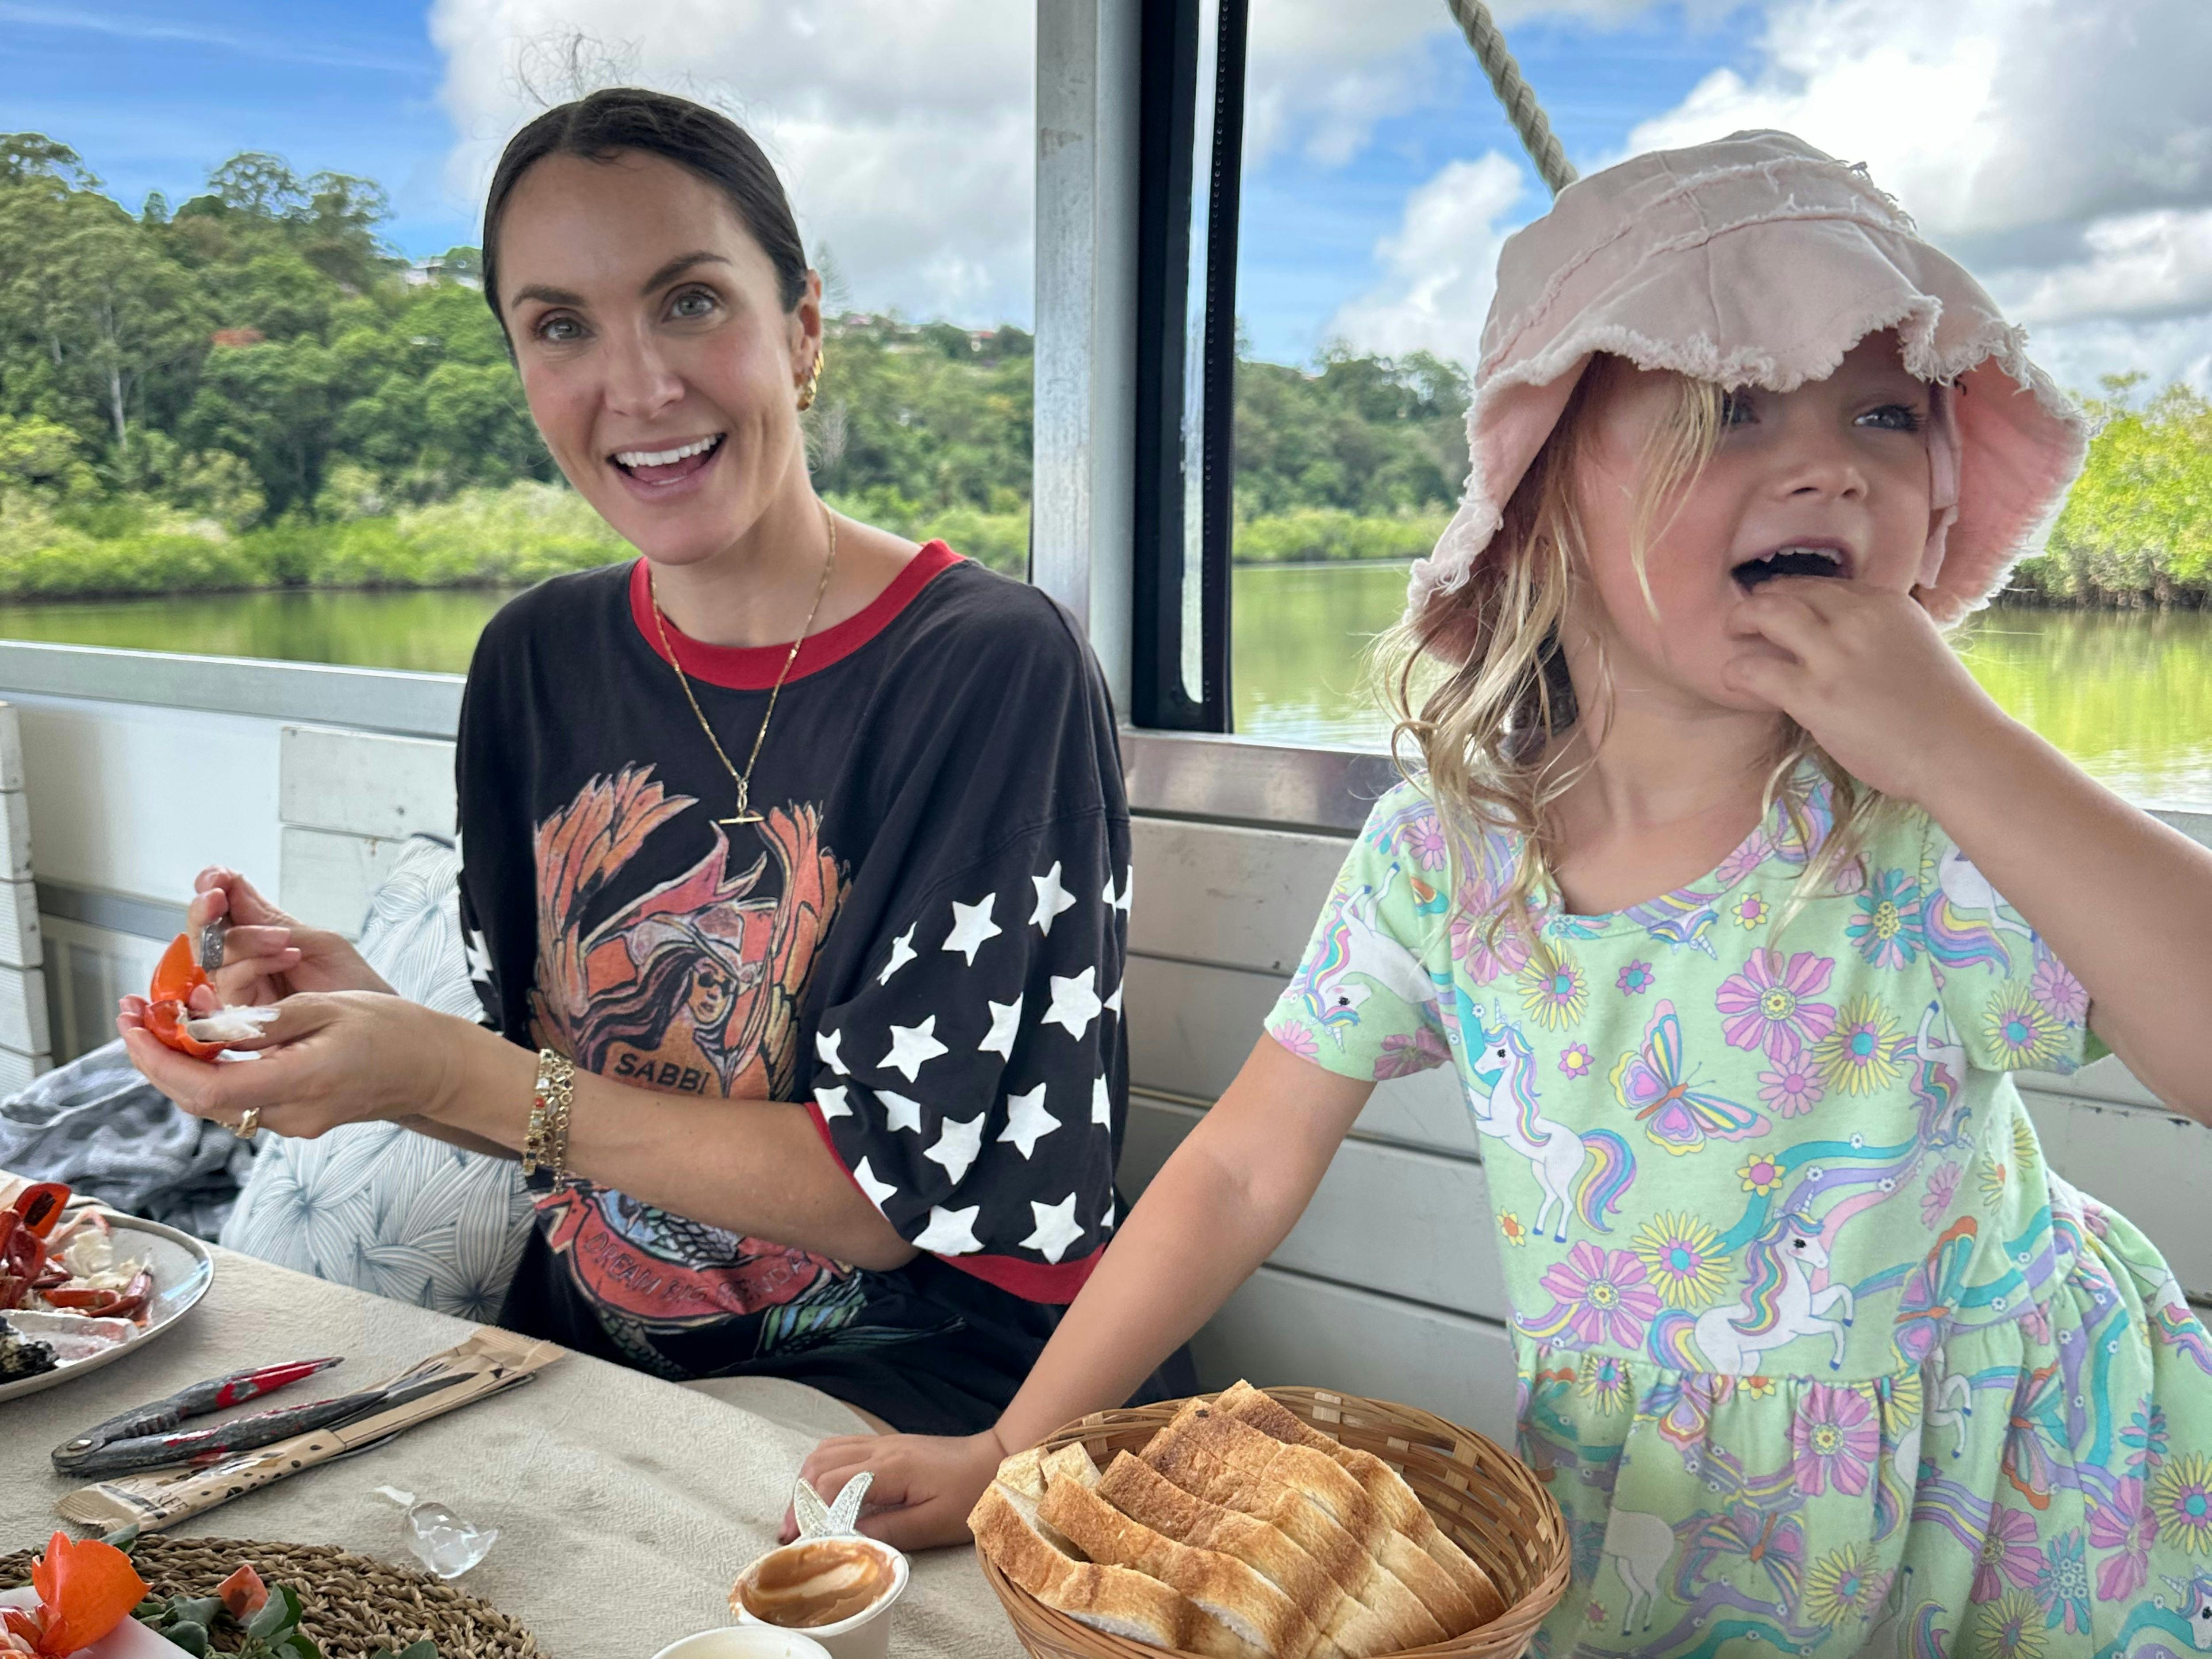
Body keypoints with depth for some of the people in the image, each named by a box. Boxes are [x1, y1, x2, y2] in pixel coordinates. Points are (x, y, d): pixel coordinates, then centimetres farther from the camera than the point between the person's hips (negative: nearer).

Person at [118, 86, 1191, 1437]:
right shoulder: (538, 662, 1)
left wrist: (448, 1076, -21)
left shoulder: (992, 666, -17)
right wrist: (366, 1019, -14)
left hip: (920, 1372, -5)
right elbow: (543, 1102, 7)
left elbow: (898, 1186, -18)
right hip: (588, 1350, 6)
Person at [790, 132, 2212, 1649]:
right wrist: (1009, 1453, -9)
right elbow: (1243, 1174, -8)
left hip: (2006, 1514, -1)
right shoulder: (1443, 852, -14)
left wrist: (1961, 747, -34)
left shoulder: (1944, 833, -19)